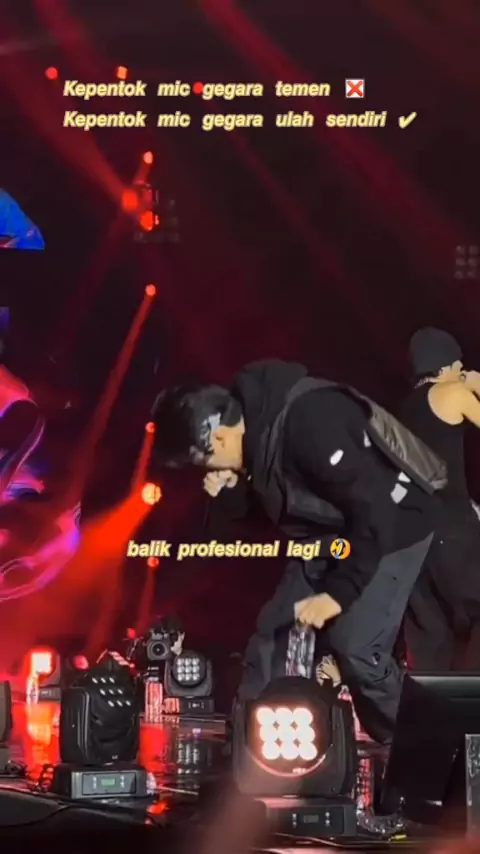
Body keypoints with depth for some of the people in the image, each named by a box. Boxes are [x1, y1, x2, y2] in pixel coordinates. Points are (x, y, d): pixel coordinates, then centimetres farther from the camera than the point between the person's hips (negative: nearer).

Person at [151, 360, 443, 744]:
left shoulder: (309, 425, -34)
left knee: (355, 647, -15)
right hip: (331, 528, 9)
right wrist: (230, 488, -10)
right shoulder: (250, 419, -7)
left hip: (392, 525, -9)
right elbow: (266, 503, 11)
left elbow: (375, 511, -32)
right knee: (275, 632, 8)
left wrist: (339, 592, -29)